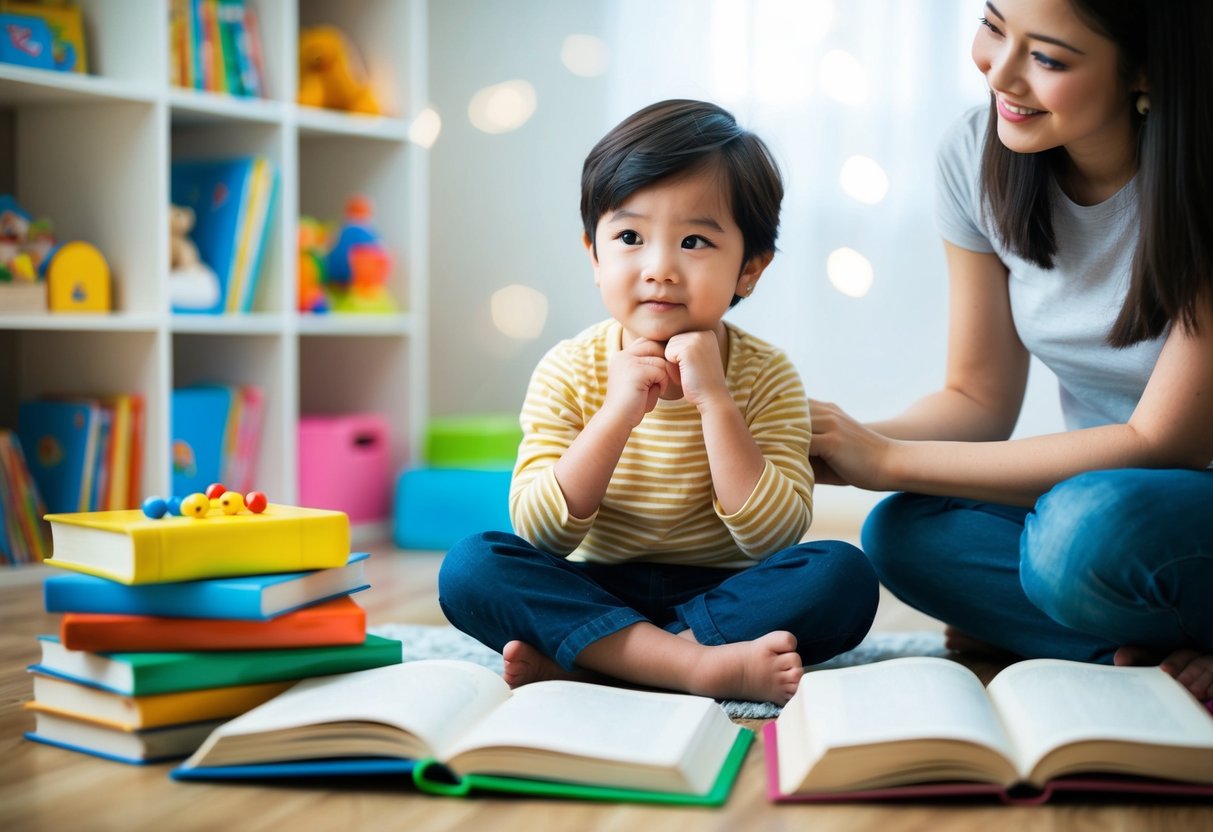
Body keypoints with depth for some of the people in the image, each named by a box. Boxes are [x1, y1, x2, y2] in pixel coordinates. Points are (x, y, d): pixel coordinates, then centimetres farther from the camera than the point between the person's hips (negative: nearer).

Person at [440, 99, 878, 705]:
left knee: (844, 577, -26)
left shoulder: (766, 378, -7)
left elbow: (773, 539, -17)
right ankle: (702, 664, -31)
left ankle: (580, 664, -26)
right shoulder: (569, 372, -6)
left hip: (721, 596, 0)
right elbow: (539, 534, -14)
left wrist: (714, 401, -24)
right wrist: (619, 412, -24)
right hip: (593, 596, 0)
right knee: (470, 566, -23)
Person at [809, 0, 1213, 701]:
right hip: (1103, 489, 6)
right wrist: (832, 447, -20)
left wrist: (888, 460, -24)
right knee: (903, 534, -21)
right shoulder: (978, 154, -5)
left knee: (1087, 529, -35)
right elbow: (980, 399, 1)